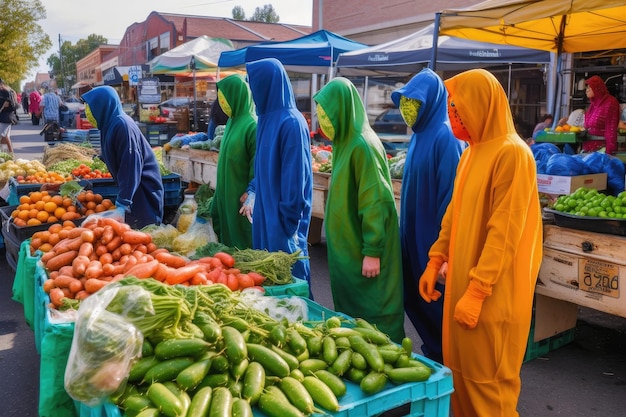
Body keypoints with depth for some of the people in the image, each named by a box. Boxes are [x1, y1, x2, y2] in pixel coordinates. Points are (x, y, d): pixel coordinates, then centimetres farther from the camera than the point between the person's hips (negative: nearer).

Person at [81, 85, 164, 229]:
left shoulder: (122, 125, -22)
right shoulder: (110, 124, 6)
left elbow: (130, 168, -26)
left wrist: (122, 204, -27)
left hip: (143, 191, -9)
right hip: (131, 189, 9)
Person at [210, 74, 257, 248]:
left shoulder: (252, 125, -19)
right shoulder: (232, 120, 9)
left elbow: (257, 163, -20)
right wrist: (220, 185, 18)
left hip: (241, 193, -9)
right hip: (227, 191, 9)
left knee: (242, 238, 3)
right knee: (226, 231, 17)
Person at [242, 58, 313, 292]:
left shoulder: (291, 122, -19)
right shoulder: (268, 118, 9)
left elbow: (295, 177, -20)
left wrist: (290, 224, -18)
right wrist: (252, 193, 12)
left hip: (282, 216, -9)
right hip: (265, 211, 9)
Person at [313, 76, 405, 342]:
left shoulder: (362, 145, -20)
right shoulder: (346, 141, 8)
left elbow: (375, 203, -22)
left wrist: (372, 252, -21)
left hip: (363, 250, -9)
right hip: (347, 247, 9)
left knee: (371, 318, 3)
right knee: (349, 310, 19)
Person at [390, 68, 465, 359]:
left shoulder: (445, 136, -17)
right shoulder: (419, 134, 10)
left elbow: (450, 193, -19)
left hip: (434, 233, -9)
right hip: (414, 230, 9)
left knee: (436, 297, 4)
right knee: (413, 296, 16)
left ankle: (444, 358, 22)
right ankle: (432, 352, 33)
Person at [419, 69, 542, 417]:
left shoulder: (512, 153, -17)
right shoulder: (471, 152, 11)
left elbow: (505, 233, -21)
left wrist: (477, 291, -21)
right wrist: (435, 262, 11)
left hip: (493, 292, -8)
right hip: (464, 280, 8)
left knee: (487, 380, 7)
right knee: (460, 369, 18)